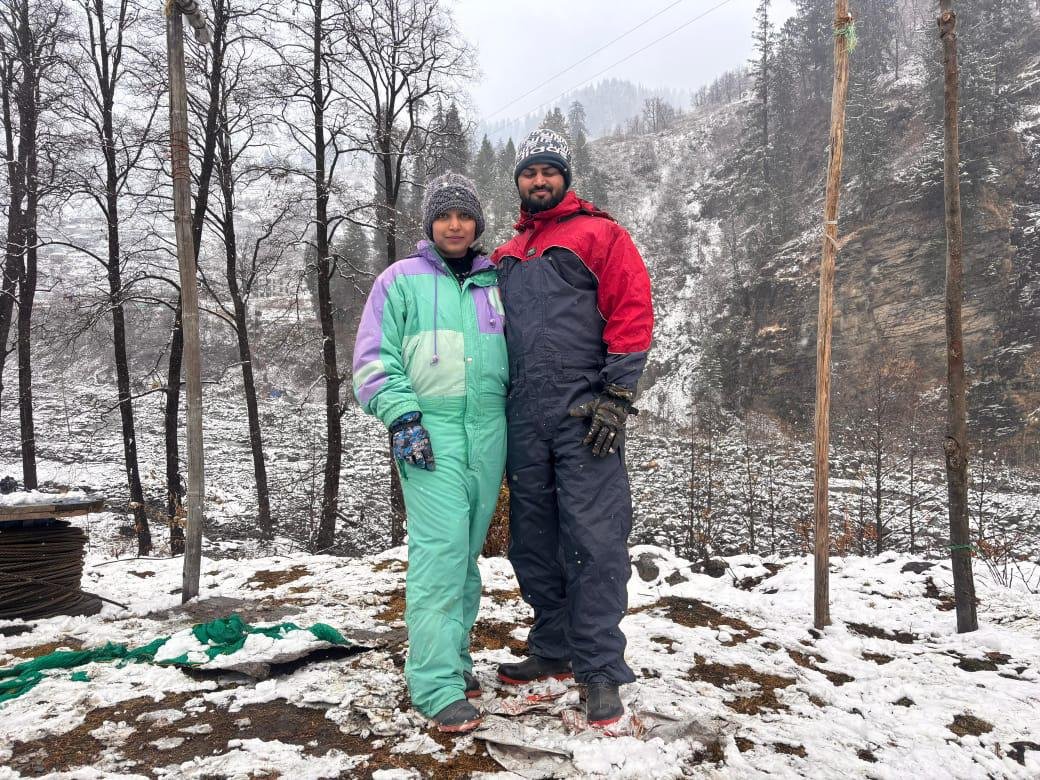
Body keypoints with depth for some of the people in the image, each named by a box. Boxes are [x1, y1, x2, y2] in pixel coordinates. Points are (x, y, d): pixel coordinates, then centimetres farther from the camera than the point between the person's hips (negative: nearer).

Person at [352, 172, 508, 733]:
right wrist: (401, 415, -11)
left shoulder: (495, 283, 17)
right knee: (440, 549, -12)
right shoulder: (402, 280, 6)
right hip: (429, 430, -4)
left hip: (488, 430, 4)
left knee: (468, 549, 9)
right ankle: (437, 684, -6)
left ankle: (453, 655, 23)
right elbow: (373, 357, 1)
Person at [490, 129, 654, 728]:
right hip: (524, 419, 6)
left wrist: (616, 398, -14)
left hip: (584, 414, -6)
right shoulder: (506, 256, 21)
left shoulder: (600, 234, 4)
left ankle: (600, 669, 5)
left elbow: (632, 314, -5)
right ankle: (554, 649, 26)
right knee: (534, 541, 11)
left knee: (594, 541, -6)